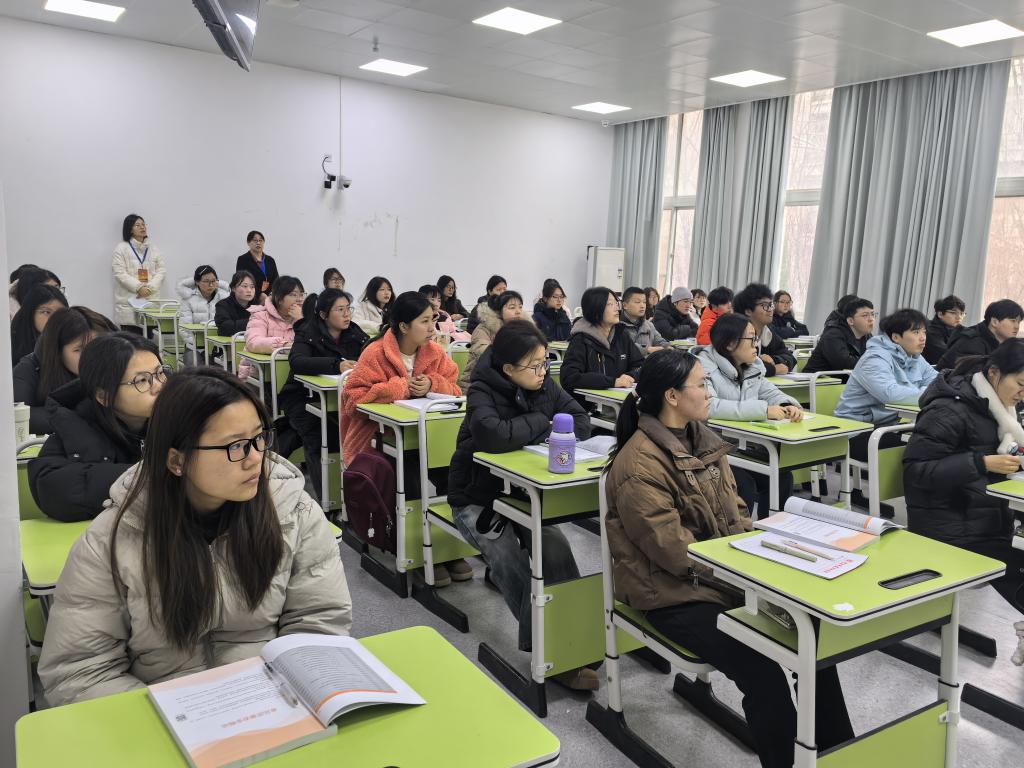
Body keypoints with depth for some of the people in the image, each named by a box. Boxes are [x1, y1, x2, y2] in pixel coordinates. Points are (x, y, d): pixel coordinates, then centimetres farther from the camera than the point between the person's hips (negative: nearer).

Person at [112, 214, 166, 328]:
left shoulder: (153, 248, 15)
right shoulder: (121, 248, 4)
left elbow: (162, 270, 8)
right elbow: (120, 273, -5)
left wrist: (150, 287, -7)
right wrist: (138, 287, -14)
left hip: (150, 298, 3)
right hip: (129, 300, -3)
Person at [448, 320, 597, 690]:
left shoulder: (544, 386, -1)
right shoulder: (483, 392, -19)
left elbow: (582, 423, -2)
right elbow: (493, 435, -39)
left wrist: (532, 434, -17)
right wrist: (539, 423, -22)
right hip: (478, 499, -5)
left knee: (556, 548, -23)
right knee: (511, 564, -26)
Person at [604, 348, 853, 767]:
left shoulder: (701, 439, 6)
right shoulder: (639, 465, -20)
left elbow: (734, 512, 13)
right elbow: (676, 551, -22)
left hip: (728, 573, 8)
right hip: (676, 593, -7)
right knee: (763, 673, -21)